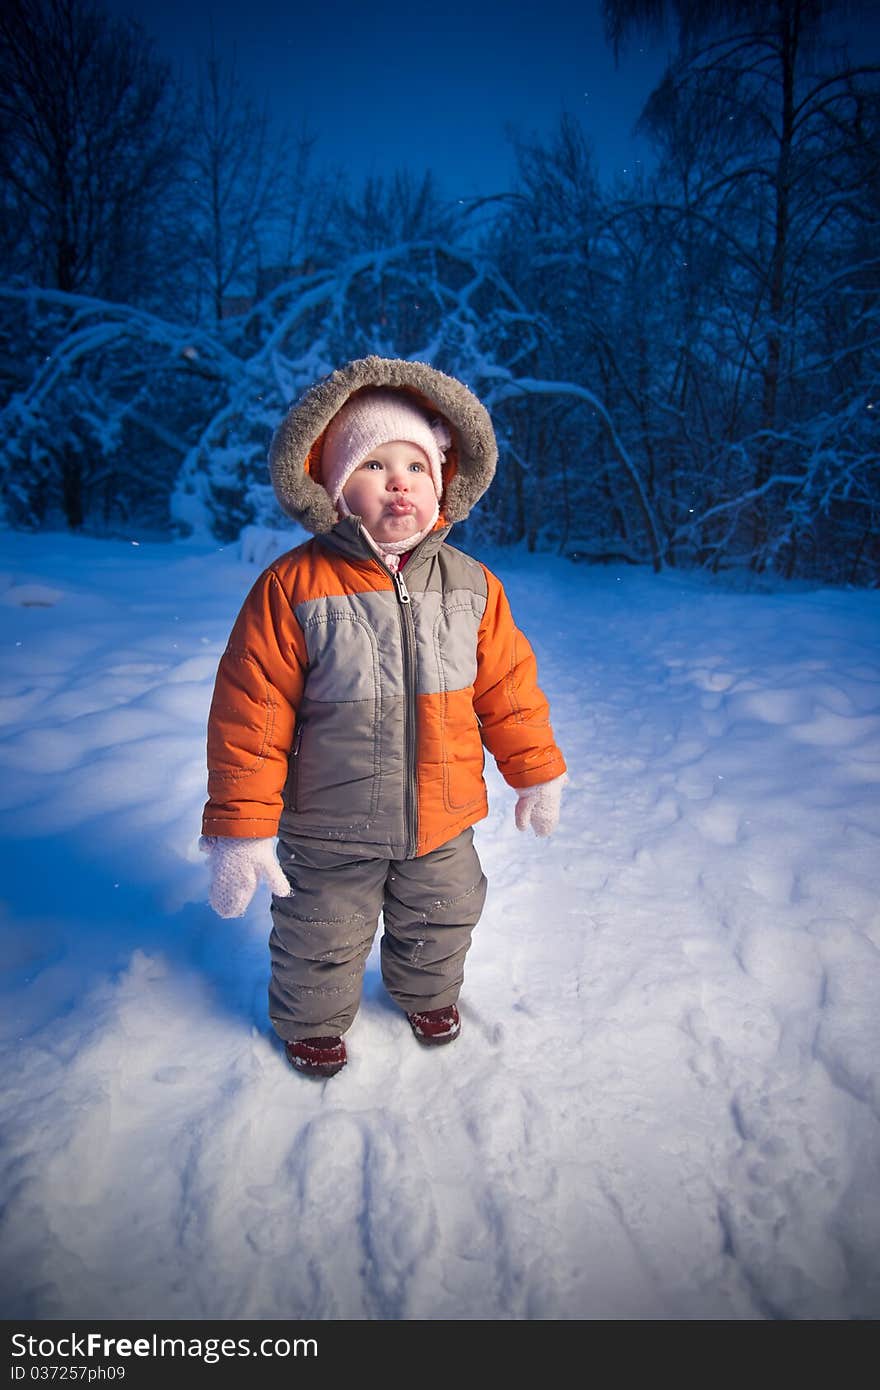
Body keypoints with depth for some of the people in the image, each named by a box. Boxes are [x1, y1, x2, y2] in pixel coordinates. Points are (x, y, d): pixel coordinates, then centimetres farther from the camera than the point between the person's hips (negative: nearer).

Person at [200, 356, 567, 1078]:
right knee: (322, 942, 20)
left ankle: (428, 992, 59)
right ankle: (314, 1020, 51)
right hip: (328, 833, -3)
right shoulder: (293, 586, -19)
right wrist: (240, 826, -16)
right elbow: (252, 712, -17)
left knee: (439, 925, 26)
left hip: (442, 822, 3)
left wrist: (537, 773, 9)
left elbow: (508, 687, 3)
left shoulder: (471, 585, -7)